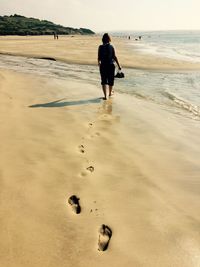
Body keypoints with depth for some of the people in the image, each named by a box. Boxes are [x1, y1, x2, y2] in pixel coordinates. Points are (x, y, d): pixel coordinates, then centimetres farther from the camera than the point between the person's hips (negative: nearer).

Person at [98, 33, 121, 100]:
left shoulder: (100, 47, -5)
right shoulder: (111, 47, -4)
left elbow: (99, 57, -2)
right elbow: (114, 57, -5)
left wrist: (99, 62, 19)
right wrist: (118, 65, 1)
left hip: (103, 65, -1)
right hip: (111, 65, 1)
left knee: (104, 81, 3)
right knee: (110, 80, 17)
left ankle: (105, 96, -6)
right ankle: (110, 93, 34)